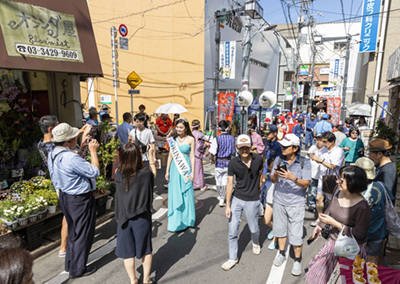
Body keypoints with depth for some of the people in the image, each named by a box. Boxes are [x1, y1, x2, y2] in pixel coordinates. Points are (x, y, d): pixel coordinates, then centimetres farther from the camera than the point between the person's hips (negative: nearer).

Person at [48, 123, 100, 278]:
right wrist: (93, 151, -17)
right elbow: (94, 172, -24)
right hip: (80, 200, -9)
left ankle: (70, 264, 39)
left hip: (64, 197, 10)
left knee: (73, 232, 24)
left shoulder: (52, 155, 1)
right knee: (83, 234, 8)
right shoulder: (71, 158, -30)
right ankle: (77, 269, 23)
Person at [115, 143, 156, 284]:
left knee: (127, 251, 17)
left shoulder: (119, 174, -14)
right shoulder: (146, 173, -17)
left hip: (124, 218, 1)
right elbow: (153, 172, 6)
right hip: (142, 218, 0)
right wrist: (151, 156, 15)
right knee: (146, 248, 19)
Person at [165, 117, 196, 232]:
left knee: (186, 194, 6)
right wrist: (167, 171, 8)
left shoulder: (190, 139, -3)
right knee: (175, 194, 8)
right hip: (175, 168, 3)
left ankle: (186, 219, 23)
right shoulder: (173, 139, 5)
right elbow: (170, 155, 9)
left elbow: (192, 156, -2)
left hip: (185, 169, -3)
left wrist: (192, 172, -5)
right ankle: (176, 220, 22)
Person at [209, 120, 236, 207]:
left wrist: (211, 159, 4)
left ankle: (220, 196, 31)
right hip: (228, 162, 2)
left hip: (219, 162, -2)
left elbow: (212, 152, -14)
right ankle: (222, 199, 10)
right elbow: (233, 151, 7)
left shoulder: (216, 139, -17)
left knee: (218, 180, 15)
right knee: (225, 181, 9)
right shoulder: (232, 138, -5)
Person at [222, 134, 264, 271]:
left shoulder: (258, 159, -10)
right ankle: (233, 258, 24)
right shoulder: (233, 163, -12)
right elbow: (230, 184, -8)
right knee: (232, 231, 3)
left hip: (252, 200, 0)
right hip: (236, 199, 0)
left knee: (254, 228, 16)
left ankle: (255, 243, 51)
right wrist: (227, 205, -9)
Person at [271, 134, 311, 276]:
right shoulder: (278, 160, -3)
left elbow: (306, 184, -14)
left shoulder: (304, 163, -11)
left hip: (296, 203, -3)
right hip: (279, 201, 3)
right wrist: (275, 174, -23)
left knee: (296, 235, 3)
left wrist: (293, 178, -31)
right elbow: (273, 180, 0)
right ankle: (281, 254, 40)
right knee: (280, 229, 17)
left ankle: (297, 260, 27)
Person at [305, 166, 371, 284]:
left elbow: (359, 234, -21)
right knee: (315, 272, 14)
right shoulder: (339, 193, -7)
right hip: (333, 242, 6)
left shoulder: (362, 207, -26)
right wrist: (320, 226, 15)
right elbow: (329, 210, 12)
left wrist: (334, 223, -23)